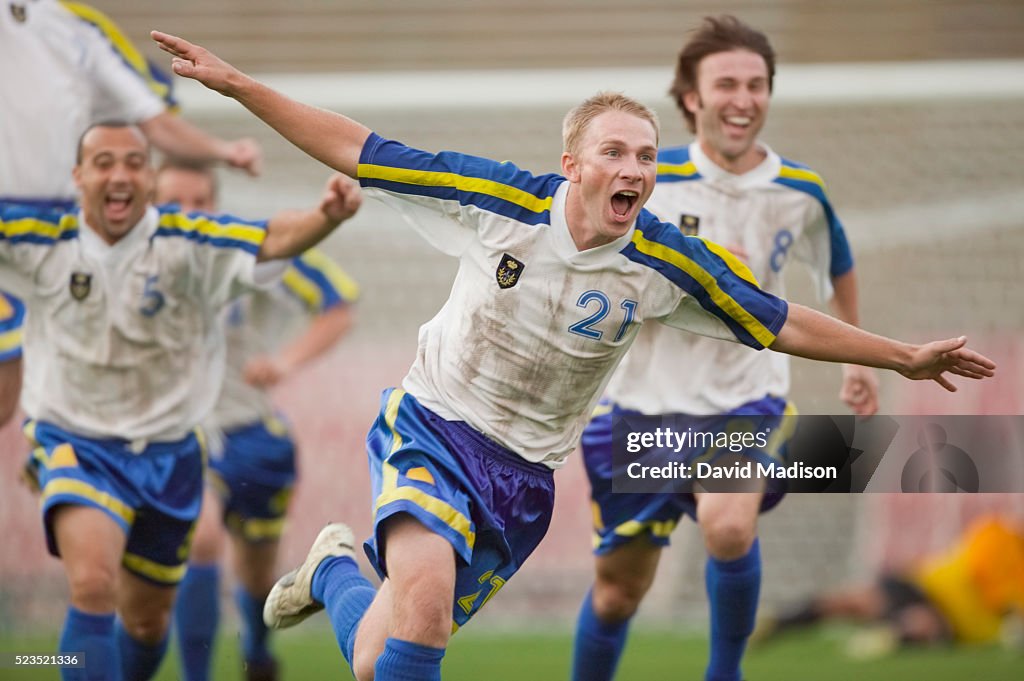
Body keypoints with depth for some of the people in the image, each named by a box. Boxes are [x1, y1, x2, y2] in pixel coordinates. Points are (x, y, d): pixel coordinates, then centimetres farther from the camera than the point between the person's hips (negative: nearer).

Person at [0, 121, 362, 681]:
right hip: (75, 442, -2)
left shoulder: (189, 244, -12)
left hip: (168, 455, 2)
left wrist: (326, 216, -48)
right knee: (92, 585, -27)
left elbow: (272, 238, -27)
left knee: (147, 620, 15)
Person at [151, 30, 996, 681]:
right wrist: (235, 83, -12)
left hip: (523, 475, 3)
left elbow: (783, 325, 1)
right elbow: (359, 151, -9)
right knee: (424, 599, -31)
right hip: (431, 427, -2)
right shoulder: (499, 201, -14)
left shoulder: (666, 262, -11)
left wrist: (904, 356, 2)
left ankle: (333, 572, 36)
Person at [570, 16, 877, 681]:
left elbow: (839, 267, 20)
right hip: (644, 400, 0)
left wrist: (859, 358, 24)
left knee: (729, 527, -30)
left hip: (746, 400, 0)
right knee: (618, 589, 7)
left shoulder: (799, 191, -2)